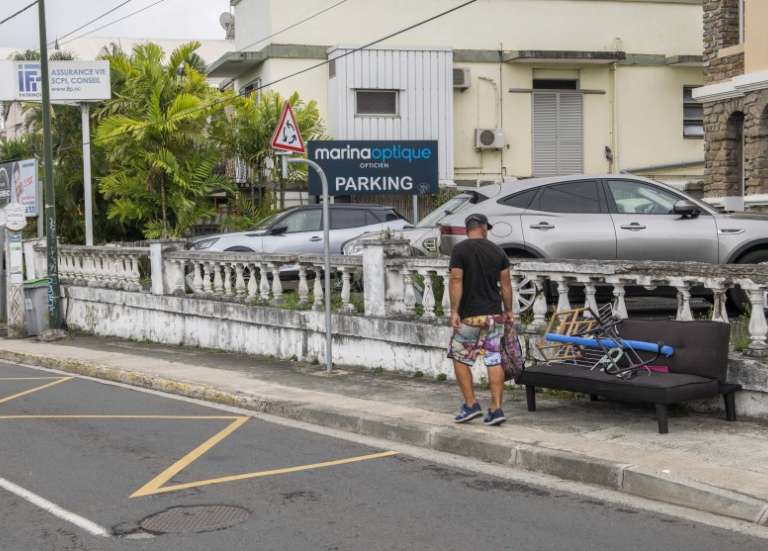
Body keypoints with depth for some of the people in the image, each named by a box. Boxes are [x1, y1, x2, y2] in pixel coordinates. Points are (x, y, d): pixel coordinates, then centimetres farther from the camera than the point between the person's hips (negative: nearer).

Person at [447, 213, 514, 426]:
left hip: (469, 316, -4)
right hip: (494, 315, 4)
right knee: (494, 361, 6)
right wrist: (508, 310, 15)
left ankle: (471, 404, 5)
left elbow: (456, 281, -13)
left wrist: (454, 311, -11)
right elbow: (505, 283, 7)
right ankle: (496, 409, 5)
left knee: (460, 359, 9)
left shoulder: (460, 250, -6)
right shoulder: (497, 251, 6)